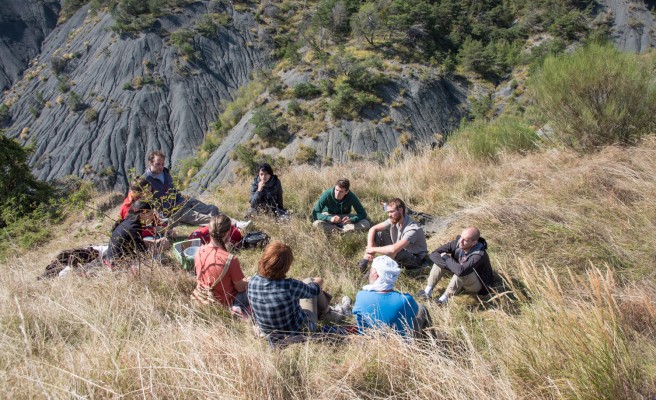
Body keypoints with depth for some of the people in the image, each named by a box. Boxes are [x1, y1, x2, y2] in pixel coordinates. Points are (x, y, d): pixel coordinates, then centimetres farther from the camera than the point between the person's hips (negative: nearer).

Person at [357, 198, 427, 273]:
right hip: (401, 250, 7)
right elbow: (373, 229, -7)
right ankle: (364, 261, -9)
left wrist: (374, 249, -30)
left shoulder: (412, 229, -33)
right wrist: (369, 248, -21)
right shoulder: (394, 219, -13)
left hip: (415, 258, -7)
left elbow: (393, 249, -43)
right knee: (376, 234, -8)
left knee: (393, 252, -38)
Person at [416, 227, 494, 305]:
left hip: (477, 285, -6)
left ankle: (444, 298, -23)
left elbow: (460, 270, -50)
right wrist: (449, 265, -34)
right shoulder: (458, 242, -20)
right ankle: (428, 291, -15)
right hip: (461, 281, 6)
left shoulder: (479, 255, -36)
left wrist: (446, 257, -33)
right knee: (440, 259, -14)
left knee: (462, 272, -38)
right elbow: (434, 254, -20)